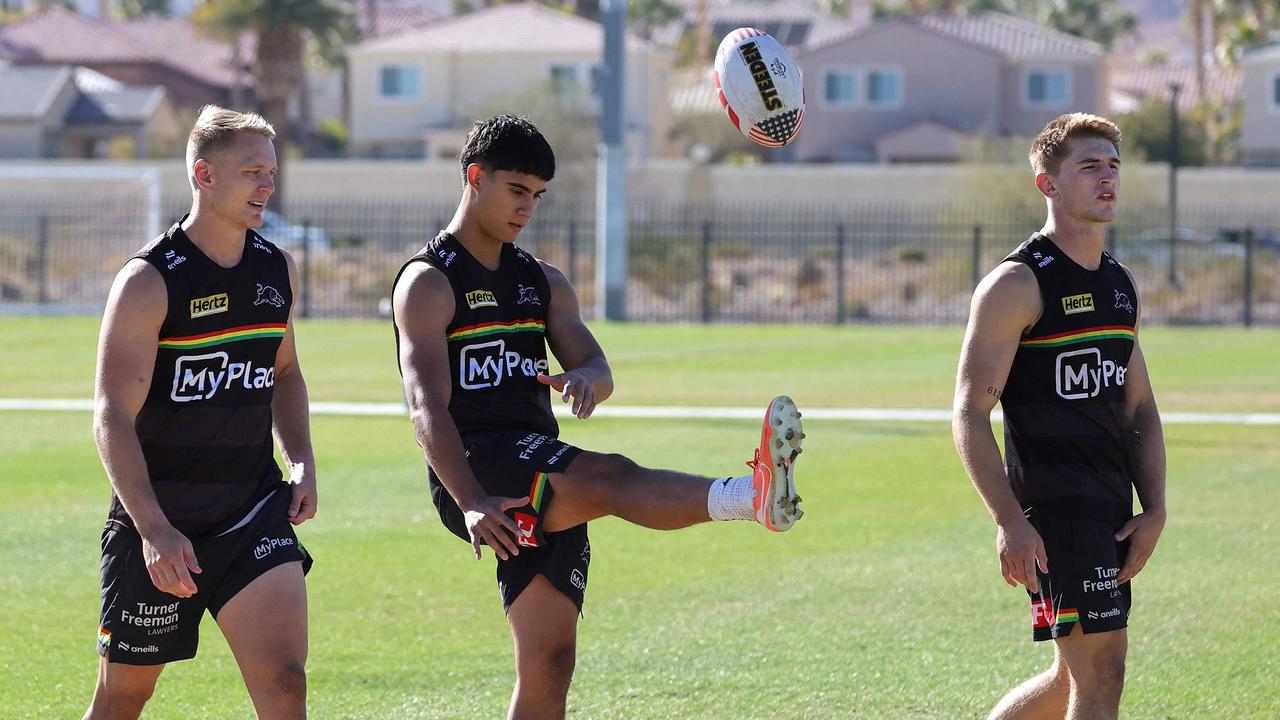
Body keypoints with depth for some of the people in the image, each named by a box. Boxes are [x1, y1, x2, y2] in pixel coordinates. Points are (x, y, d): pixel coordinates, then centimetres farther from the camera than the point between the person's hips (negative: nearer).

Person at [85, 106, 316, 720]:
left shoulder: (277, 271, 5)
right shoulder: (149, 282, -14)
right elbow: (113, 417, -19)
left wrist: (301, 462, 5)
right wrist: (155, 531, -29)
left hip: (254, 512, 4)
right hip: (158, 522, -4)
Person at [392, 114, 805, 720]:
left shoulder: (543, 282, 21)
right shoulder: (429, 283, -1)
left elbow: (596, 368, 9)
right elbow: (428, 404, -13)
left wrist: (587, 380, -19)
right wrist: (471, 504, -28)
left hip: (545, 494, 7)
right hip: (475, 467, -7)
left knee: (549, 660, 0)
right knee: (610, 476, -32)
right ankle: (755, 496, -58)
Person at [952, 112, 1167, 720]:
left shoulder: (1120, 285, 15)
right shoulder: (1017, 285, -10)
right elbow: (971, 413, -13)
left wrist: (1154, 511, 6)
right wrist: (1009, 521, -22)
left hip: (1110, 514, 8)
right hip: (1054, 510, -8)